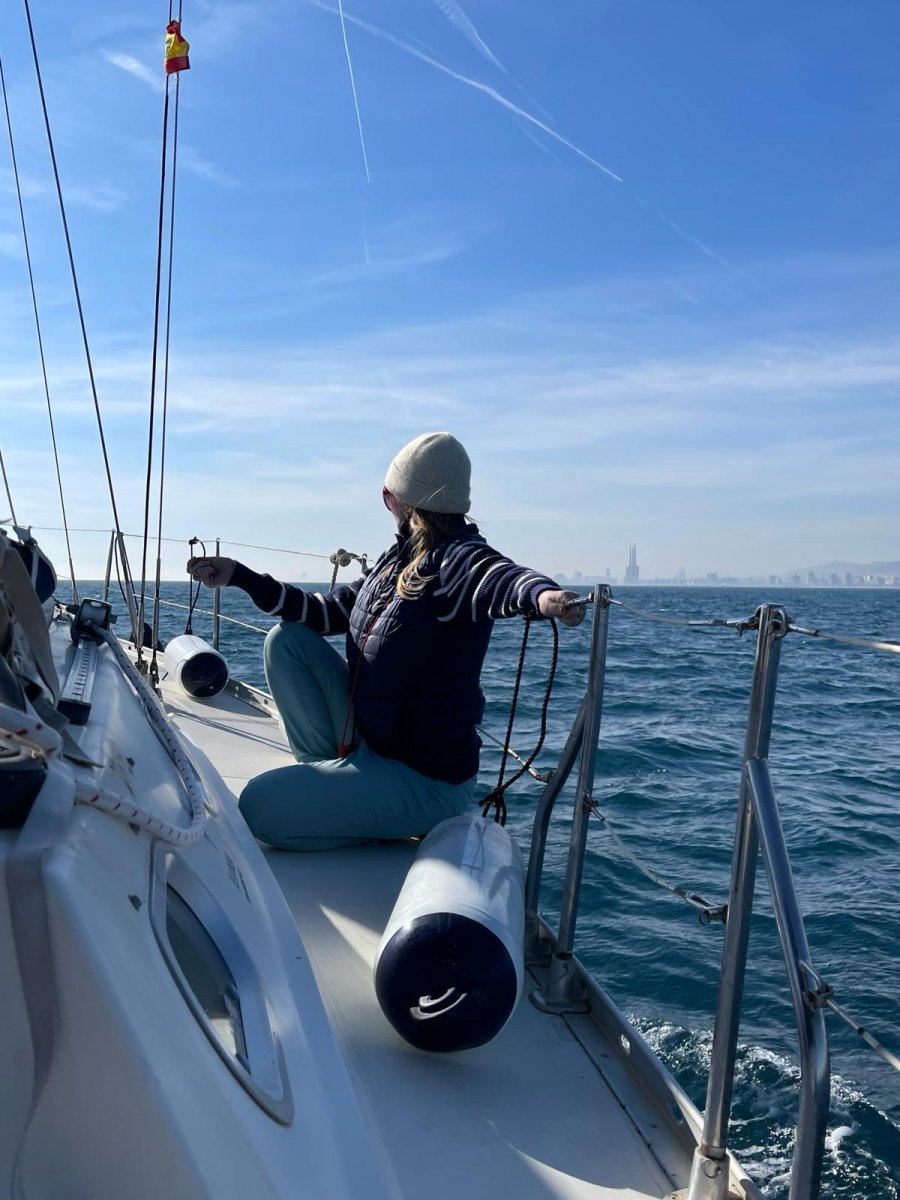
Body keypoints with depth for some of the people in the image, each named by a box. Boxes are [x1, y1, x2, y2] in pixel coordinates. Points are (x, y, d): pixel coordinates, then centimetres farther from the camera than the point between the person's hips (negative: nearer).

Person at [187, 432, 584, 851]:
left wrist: (542, 595, -68)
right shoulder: (396, 559, 5)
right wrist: (238, 576, 11)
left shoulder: (457, 559, -21)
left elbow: (500, 578, -44)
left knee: (258, 808, -14)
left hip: (427, 780, -8)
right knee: (287, 639, 2)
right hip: (370, 744, 8)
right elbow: (324, 612, 15)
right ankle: (331, 771, 8)